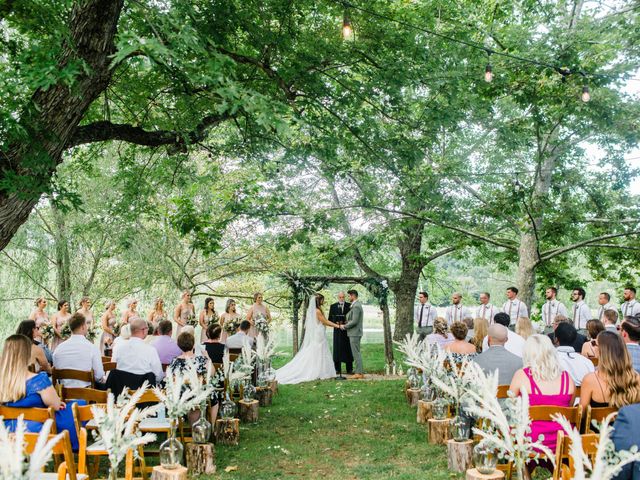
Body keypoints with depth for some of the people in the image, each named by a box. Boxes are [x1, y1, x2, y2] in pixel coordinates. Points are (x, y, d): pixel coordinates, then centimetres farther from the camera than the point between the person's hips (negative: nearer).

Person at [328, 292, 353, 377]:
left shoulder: (349, 306, 5)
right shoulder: (333, 306, 7)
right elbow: (330, 319, 7)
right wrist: (336, 323, -10)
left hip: (347, 331, 0)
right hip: (337, 331, 0)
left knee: (348, 350, 2)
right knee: (337, 350, -1)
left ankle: (349, 369, 7)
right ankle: (337, 369, 6)